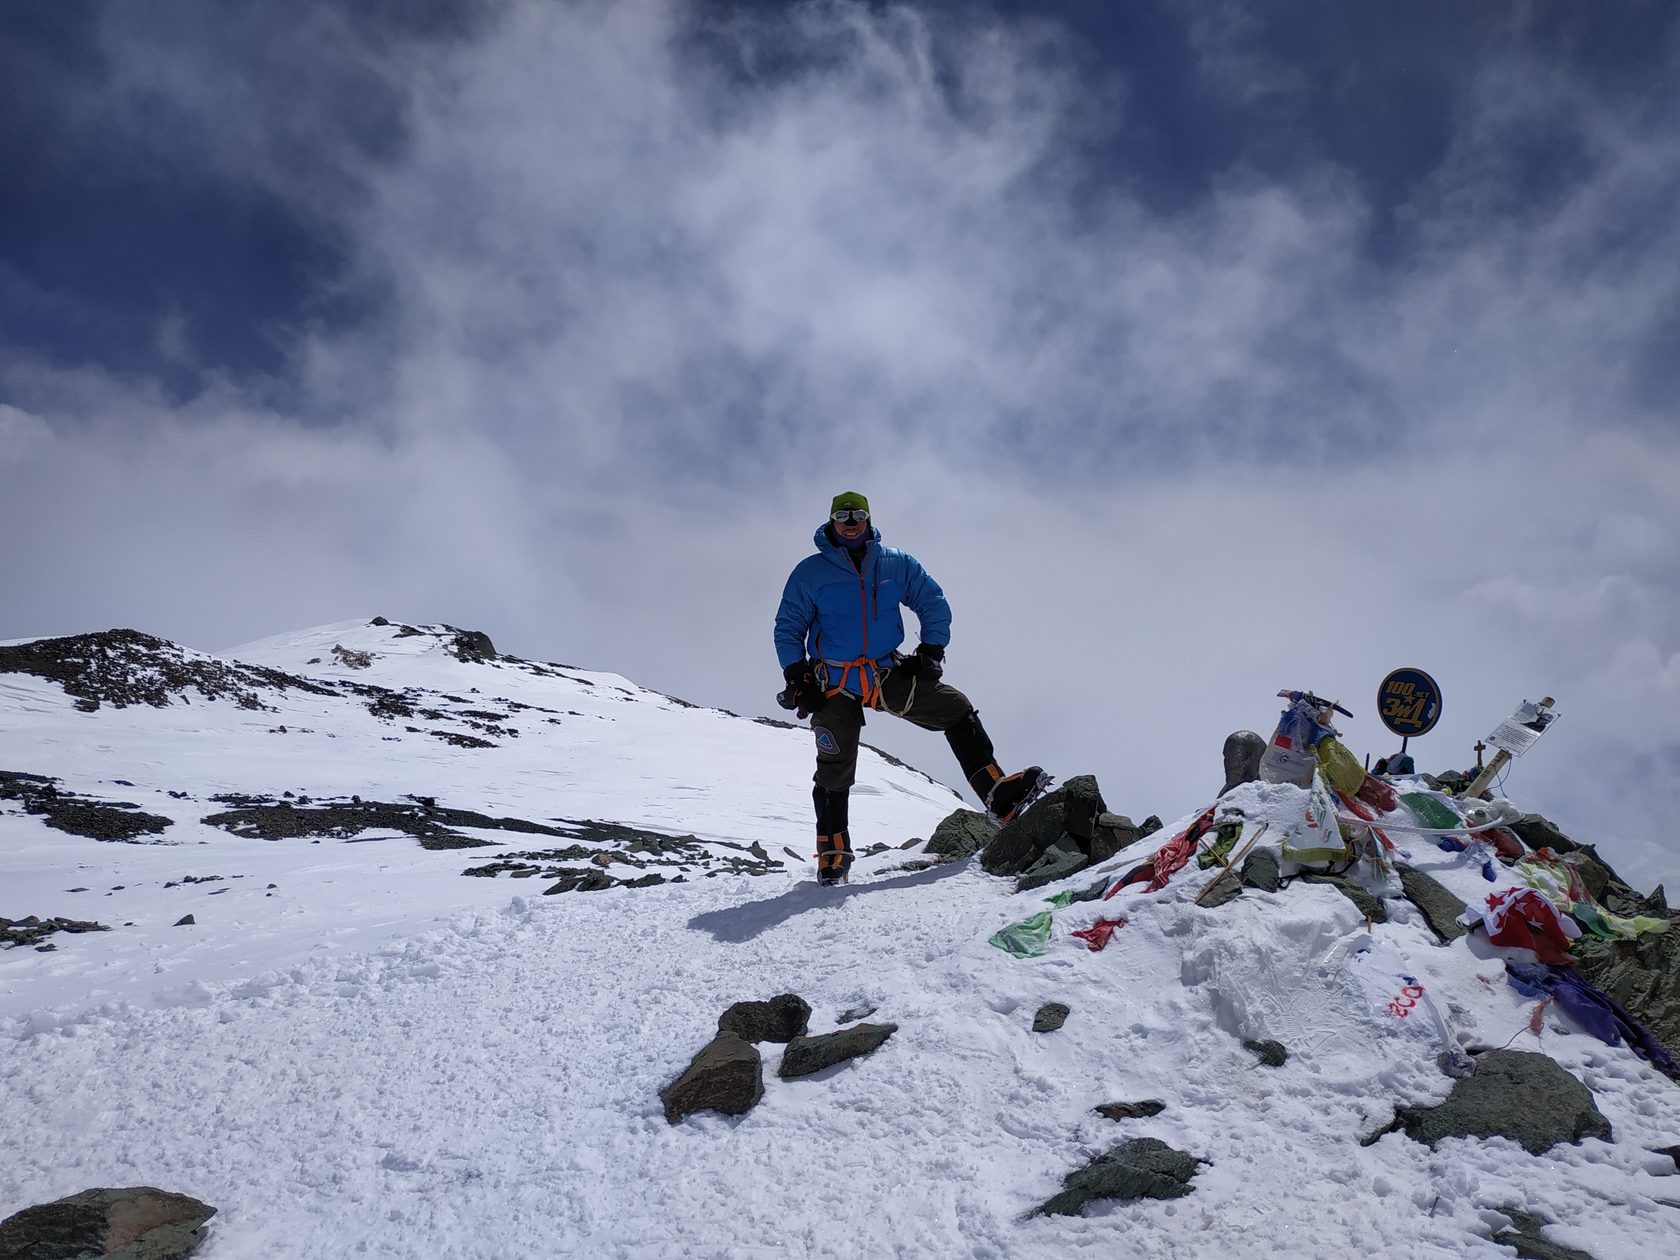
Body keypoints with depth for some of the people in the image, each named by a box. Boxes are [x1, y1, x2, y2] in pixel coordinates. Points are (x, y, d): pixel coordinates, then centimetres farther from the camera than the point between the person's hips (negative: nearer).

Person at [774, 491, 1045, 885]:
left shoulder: (896, 564, 4)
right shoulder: (809, 573, 0)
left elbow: (934, 603, 12)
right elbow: (788, 627, 5)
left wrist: (932, 651, 0)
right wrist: (796, 676, -5)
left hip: (889, 673, 2)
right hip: (834, 685, -2)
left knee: (957, 709, -9)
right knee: (835, 769, -3)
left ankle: (998, 796, -7)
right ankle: (833, 858, 8)